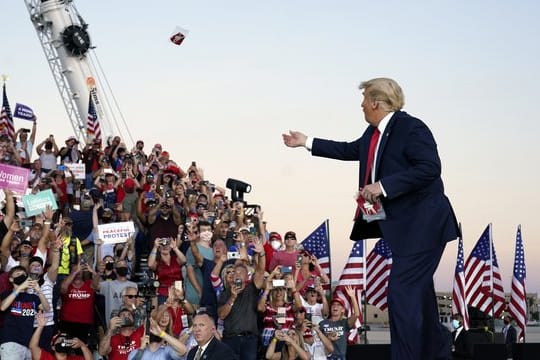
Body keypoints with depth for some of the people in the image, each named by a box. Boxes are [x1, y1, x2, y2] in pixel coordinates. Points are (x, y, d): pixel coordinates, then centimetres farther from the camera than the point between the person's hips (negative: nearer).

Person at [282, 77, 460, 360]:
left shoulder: (411, 128, -17)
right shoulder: (374, 132, 11)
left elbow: (429, 168, -26)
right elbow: (350, 150, 27)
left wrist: (383, 186, -26)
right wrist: (307, 142, 31)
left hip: (422, 224, -10)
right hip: (401, 226, 10)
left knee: (402, 290, -13)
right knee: (418, 290, 17)